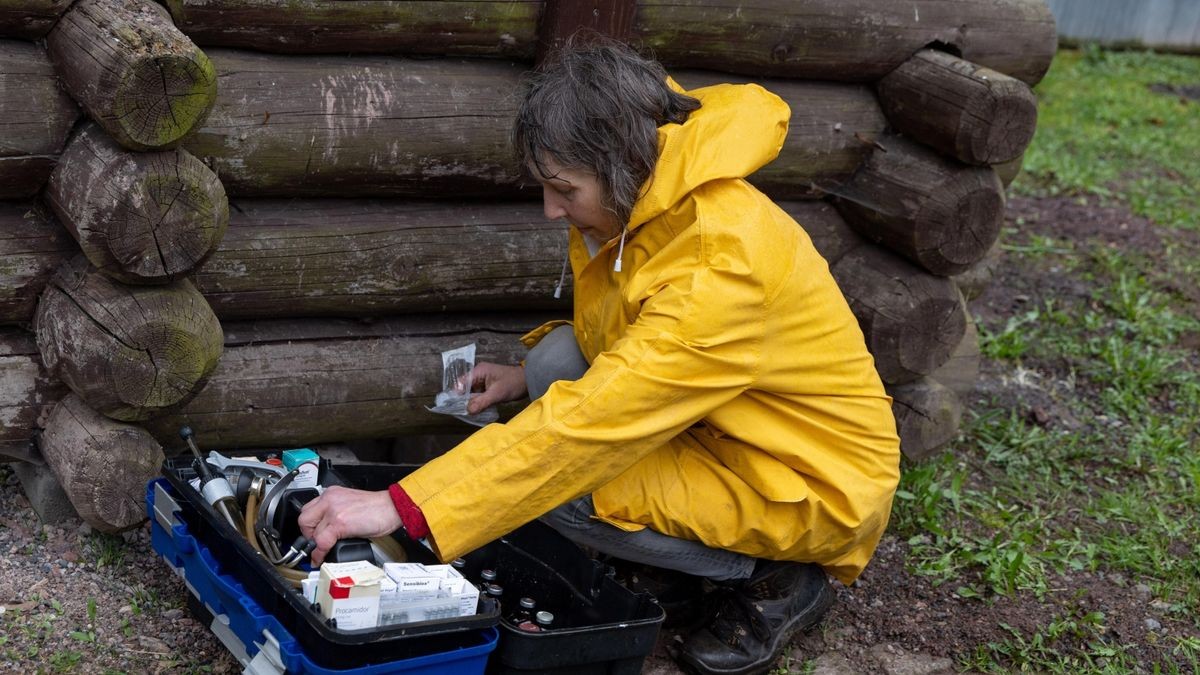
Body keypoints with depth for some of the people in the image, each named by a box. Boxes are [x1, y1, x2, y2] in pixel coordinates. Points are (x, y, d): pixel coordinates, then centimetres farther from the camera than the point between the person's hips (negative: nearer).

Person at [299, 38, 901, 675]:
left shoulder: (722, 265, -33)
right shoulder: (657, 205, -5)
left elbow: (591, 423, -37)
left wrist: (403, 507, -36)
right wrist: (529, 376, -1)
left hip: (819, 483, -9)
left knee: (561, 487, -22)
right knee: (558, 355, -6)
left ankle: (776, 580, -2)